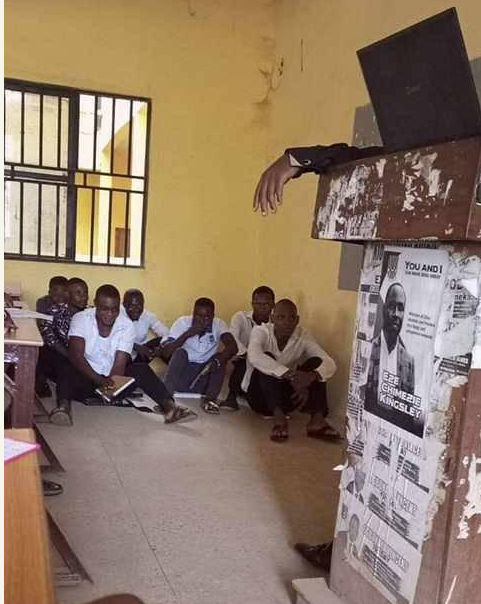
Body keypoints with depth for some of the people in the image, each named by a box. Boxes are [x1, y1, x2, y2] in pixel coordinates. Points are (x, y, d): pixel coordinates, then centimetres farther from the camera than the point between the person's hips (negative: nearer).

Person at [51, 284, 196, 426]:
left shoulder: (126, 325, -9)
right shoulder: (80, 319, -12)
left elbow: (120, 365, -16)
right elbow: (75, 355, -25)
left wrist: (110, 387, -37)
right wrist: (99, 380, -41)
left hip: (115, 378, 2)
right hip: (87, 377, -1)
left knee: (142, 370, -23)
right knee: (69, 373, -33)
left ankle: (169, 406, -38)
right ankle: (63, 406, -58)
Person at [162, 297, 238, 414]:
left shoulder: (218, 324, -9)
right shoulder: (183, 322, -12)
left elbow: (233, 346, -26)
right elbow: (166, 350, -21)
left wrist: (218, 360, -43)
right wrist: (187, 334, -31)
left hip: (205, 375, 1)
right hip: (182, 374, -1)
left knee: (221, 357, -22)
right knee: (180, 352, -27)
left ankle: (210, 398, -19)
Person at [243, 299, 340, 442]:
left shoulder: (302, 336, -7)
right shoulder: (261, 331, -16)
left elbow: (329, 364, -19)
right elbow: (254, 356, -39)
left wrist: (312, 375, -42)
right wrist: (289, 375, -48)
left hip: (286, 397, 3)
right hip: (260, 396, -3)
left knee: (316, 362, -16)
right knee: (266, 361, -30)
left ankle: (317, 419, -30)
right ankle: (279, 417, -39)